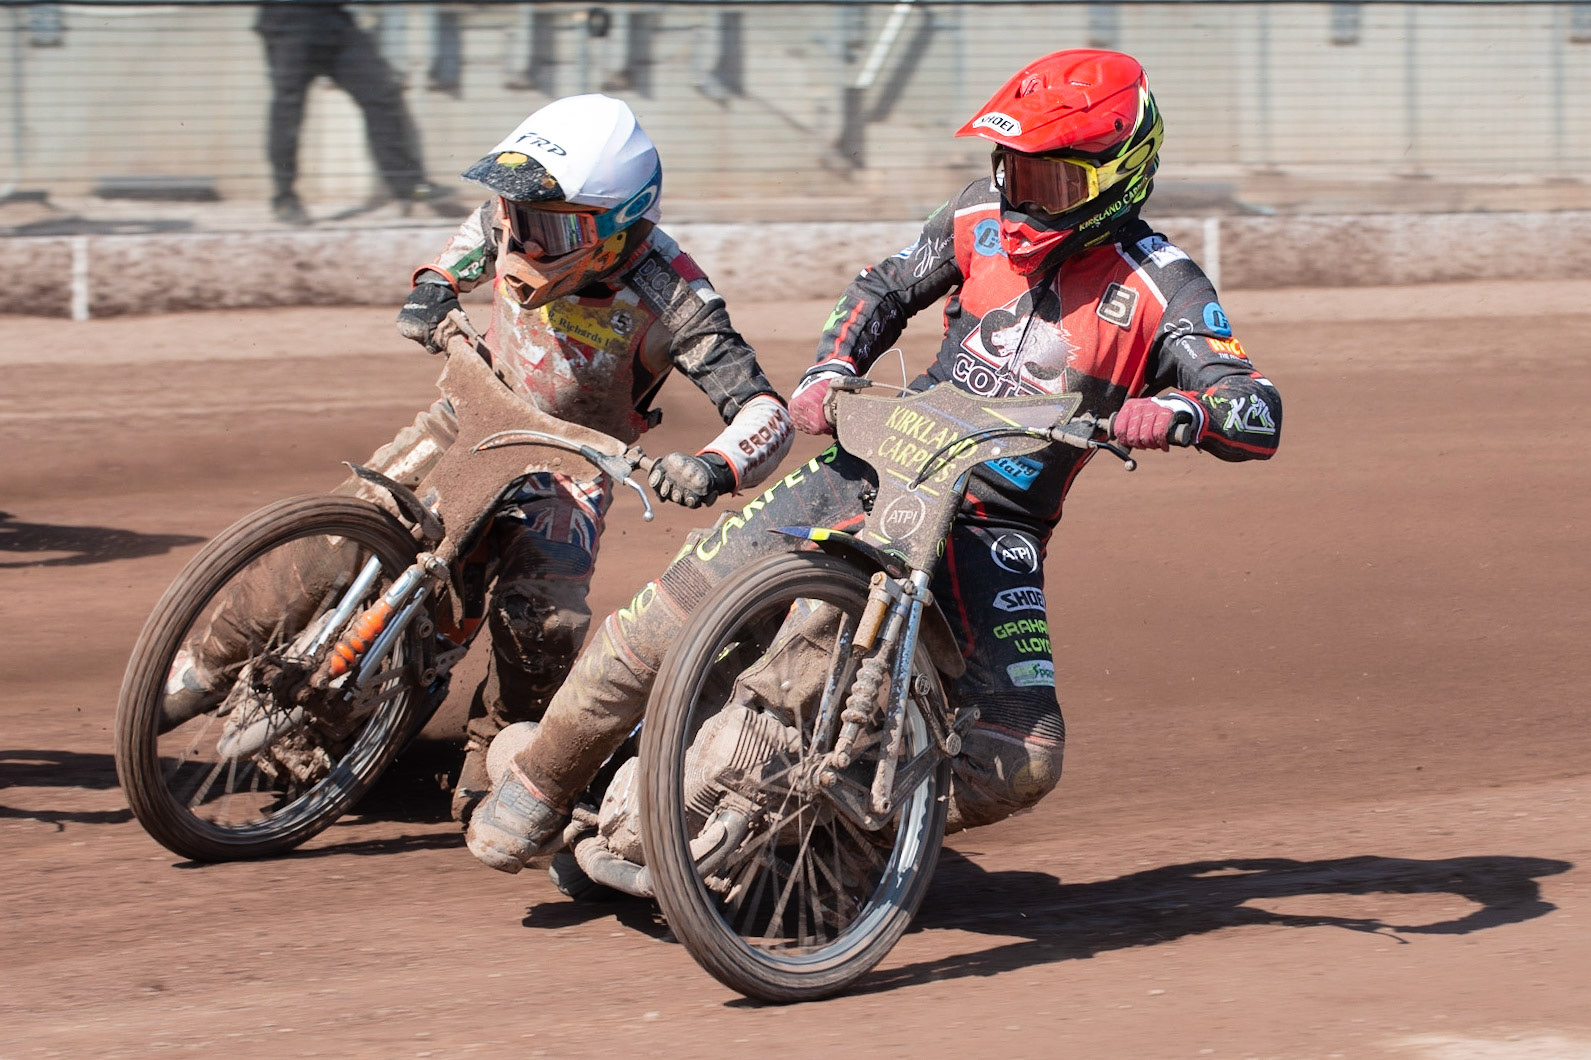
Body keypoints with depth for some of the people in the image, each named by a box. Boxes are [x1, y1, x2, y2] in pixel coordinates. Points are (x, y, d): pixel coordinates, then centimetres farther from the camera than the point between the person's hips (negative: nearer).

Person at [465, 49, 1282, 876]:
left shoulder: (1161, 287, -8)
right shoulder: (981, 219, 5)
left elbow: (1259, 416, -17)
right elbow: (885, 289, 20)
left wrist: (1178, 410, -39)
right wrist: (828, 371, 1)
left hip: (997, 532, -2)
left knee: (1024, 759, -19)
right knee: (676, 605, -11)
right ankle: (539, 786, 5)